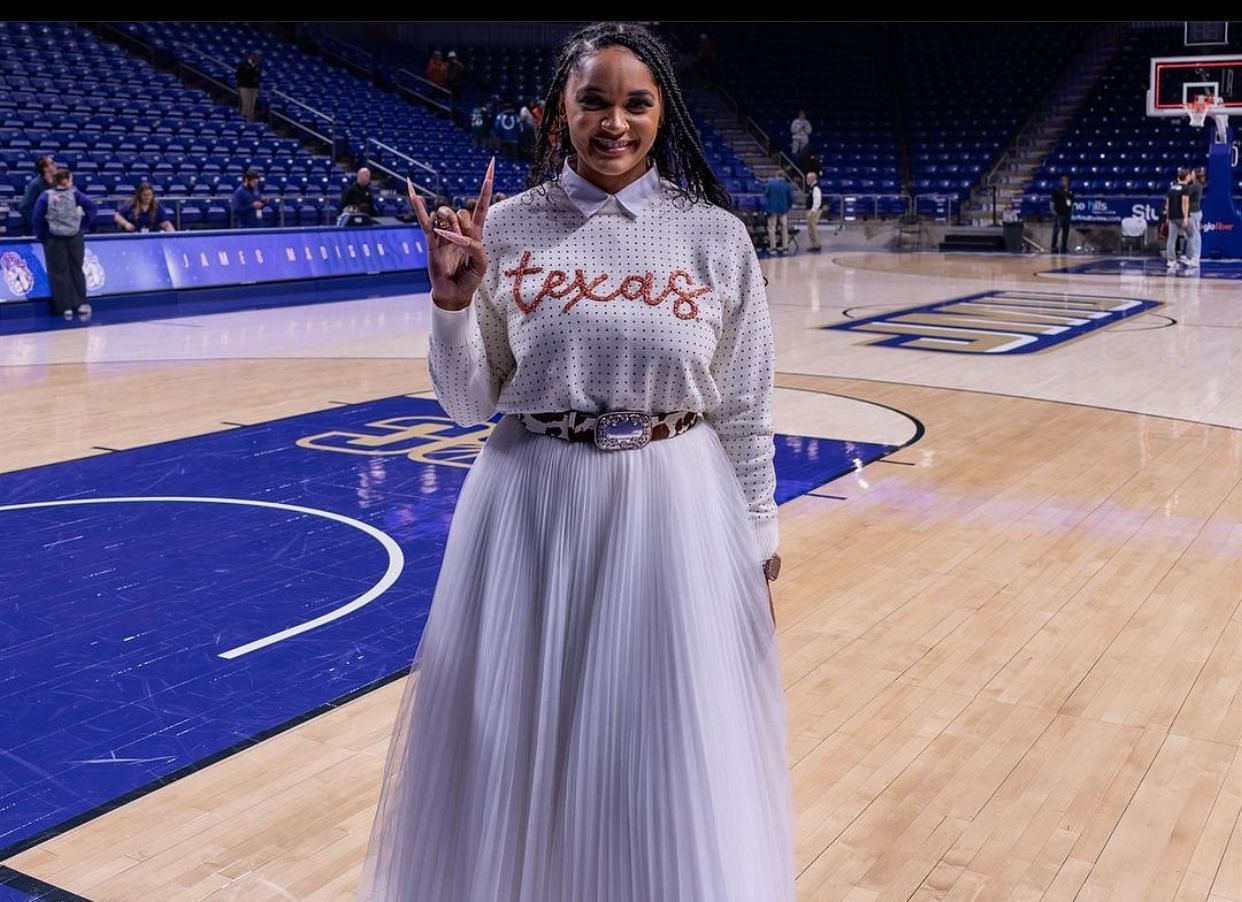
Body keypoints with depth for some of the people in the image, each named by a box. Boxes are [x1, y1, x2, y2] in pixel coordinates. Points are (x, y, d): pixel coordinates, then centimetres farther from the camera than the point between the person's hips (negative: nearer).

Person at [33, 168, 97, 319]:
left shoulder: (46, 196, -6)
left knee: (59, 272, 4)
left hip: (54, 238, -1)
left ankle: (66, 307, 3)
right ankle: (81, 304, 8)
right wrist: (84, 225, 0)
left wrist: (41, 234, 2)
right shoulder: (74, 194, -3)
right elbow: (91, 206, -8)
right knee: (76, 270, 12)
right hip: (75, 237, 1)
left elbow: (37, 217, -10)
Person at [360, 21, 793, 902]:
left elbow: (745, 417, 3)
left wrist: (757, 550, 5)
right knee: (521, 748, 12)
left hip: (676, 514, 0)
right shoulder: (506, 229, -2)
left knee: (674, 757, 11)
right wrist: (454, 300, -13)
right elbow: (469, 404, 2)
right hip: (533, 511, 1)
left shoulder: (716, 236, -3)